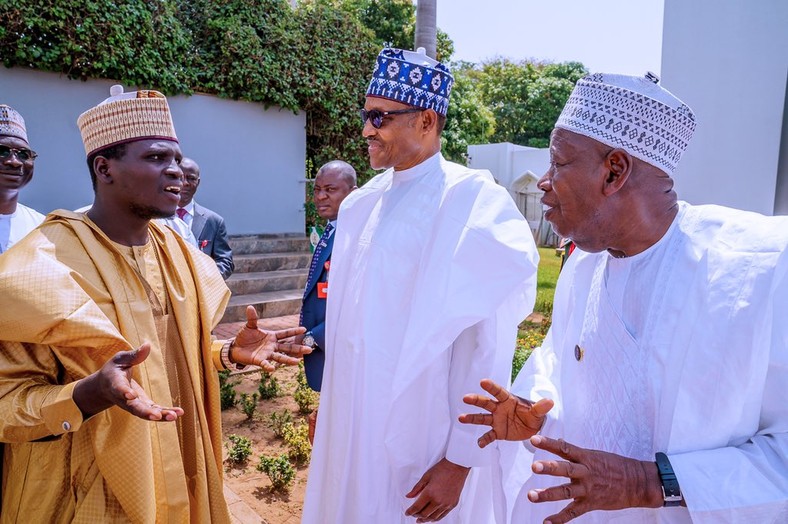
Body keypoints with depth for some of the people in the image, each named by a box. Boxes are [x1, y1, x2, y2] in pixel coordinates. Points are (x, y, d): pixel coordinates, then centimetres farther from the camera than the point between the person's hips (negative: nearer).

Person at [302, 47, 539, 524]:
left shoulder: (473, 204, -17)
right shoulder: (361, 205, 4)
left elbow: (491, 350, -17)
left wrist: (461, 462, -14)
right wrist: (328, 406, 14)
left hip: (423, 437, -6)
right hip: (351, 424, 6)